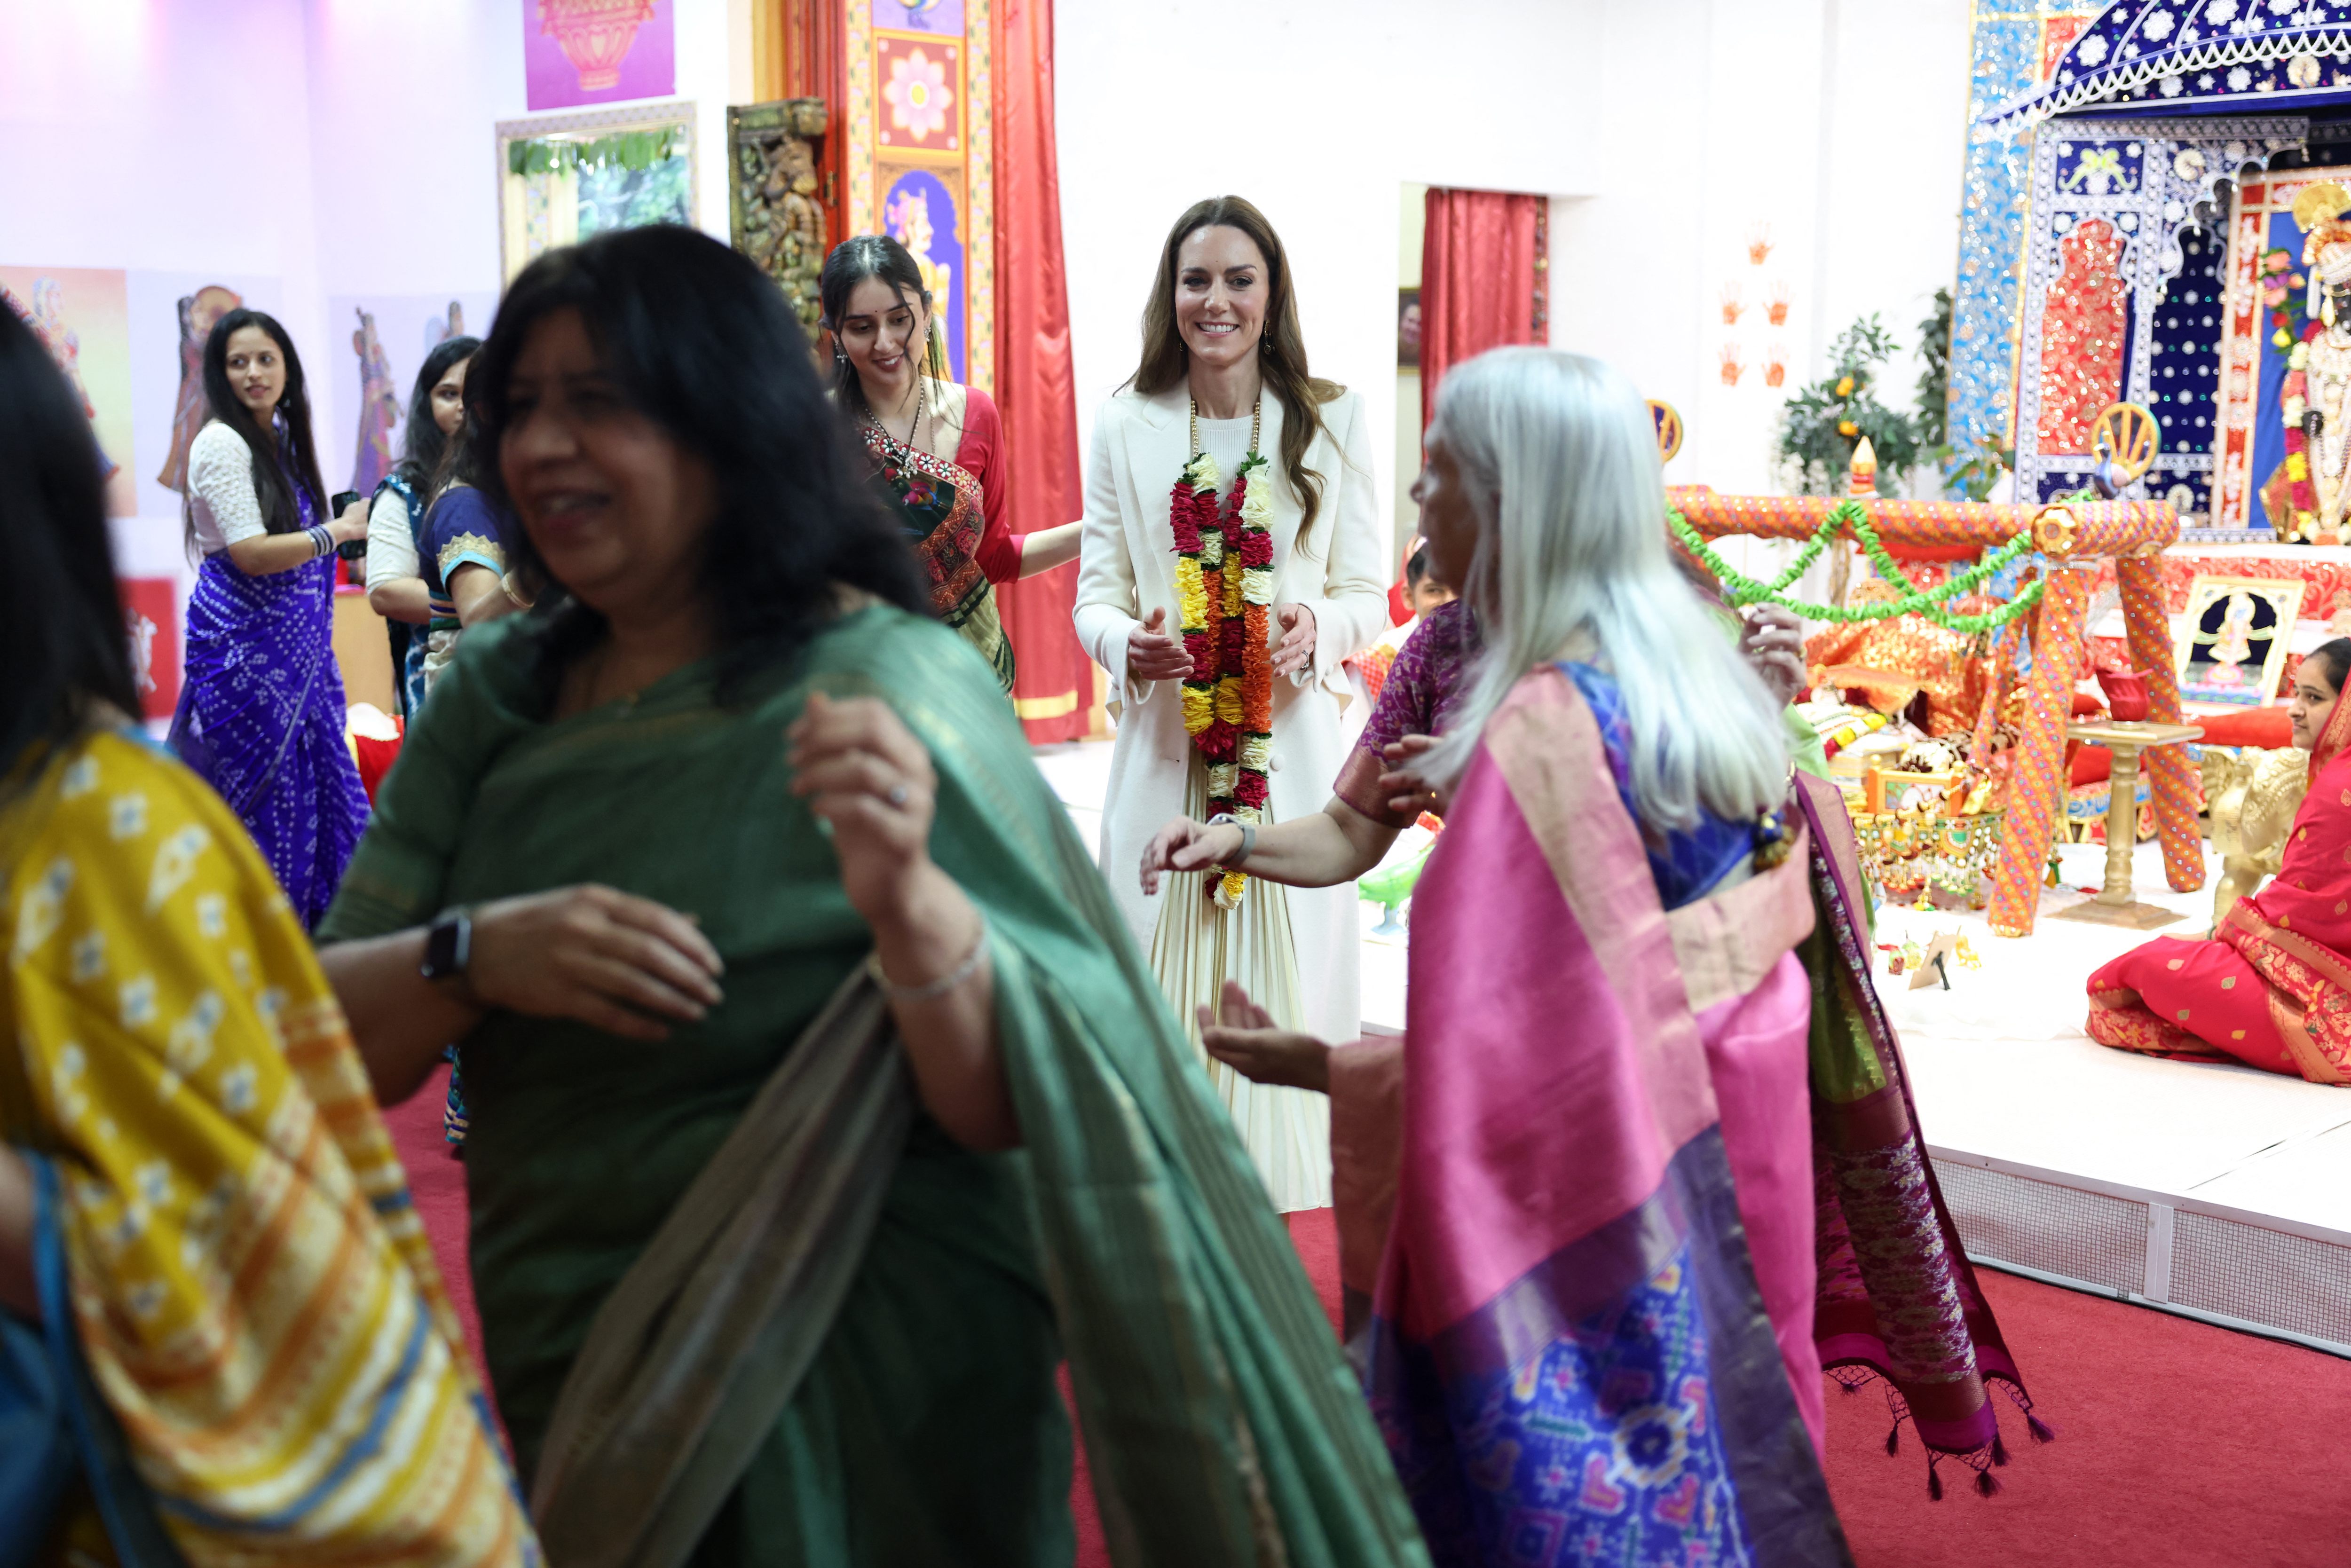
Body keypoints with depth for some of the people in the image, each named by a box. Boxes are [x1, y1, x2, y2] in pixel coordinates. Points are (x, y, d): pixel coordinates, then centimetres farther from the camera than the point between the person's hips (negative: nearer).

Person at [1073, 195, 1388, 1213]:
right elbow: (1096, 591, 7)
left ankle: (1282, 1199, 16)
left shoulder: (1332, 421, 4)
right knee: (1163, 978, 2)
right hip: (1163, 746, 1)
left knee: (1287, 977, 1)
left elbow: (1366, 594, 5)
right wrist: (1128, 643, -15)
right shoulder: (1125, 426, 6)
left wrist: (1314, 627, -17)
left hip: (1293, 743, 0)